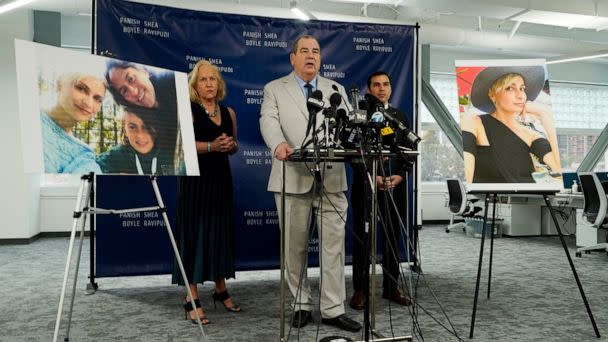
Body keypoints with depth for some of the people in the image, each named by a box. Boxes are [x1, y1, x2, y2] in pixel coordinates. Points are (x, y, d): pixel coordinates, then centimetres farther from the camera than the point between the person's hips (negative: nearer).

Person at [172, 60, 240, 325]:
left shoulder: (228, 112, 12)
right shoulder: (188, 110, -5)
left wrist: (231, 145, -2)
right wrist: (210, 146, -24)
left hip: (220, 179, 6)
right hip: (195, 180, -6)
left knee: (220, 232, 12)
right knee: (194, 234, -3)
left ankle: (221, 290, 26)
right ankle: (192, 299, 5)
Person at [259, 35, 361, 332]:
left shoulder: (336, 90, 17)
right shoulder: (274, 89, 9)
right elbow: (269, 121, -8)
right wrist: (279, 144, -30)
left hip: (331, 178, 2)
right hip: (293, 177, -1)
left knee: (333, 244, 1)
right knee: (294, 247, 7)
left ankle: (333, 309, 11)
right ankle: (301, 305, 22)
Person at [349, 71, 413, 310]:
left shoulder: (400, 116, 13)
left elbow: (409, 151, 11)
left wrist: (401, 175, -6)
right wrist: (370, 176, -14)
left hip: (395, 186, 4)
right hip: (365, 186, -3)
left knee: (393, 238, 9)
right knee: (362, 239, 2)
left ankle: (391, 287, 20)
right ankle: (360, 290, 11)